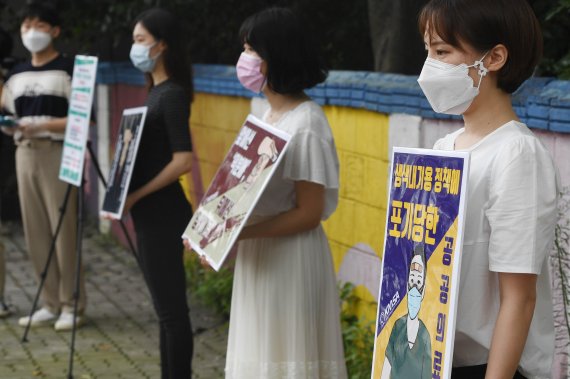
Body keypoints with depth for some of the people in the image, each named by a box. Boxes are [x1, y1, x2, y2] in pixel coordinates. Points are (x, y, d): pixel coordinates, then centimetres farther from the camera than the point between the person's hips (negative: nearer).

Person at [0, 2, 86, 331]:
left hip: (58, 154, -6)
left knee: (64, 230, -7)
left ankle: (72, 305, 2)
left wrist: (41, 125, -18)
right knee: (35, 232, 5)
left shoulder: (68, 70, -2)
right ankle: (51, 303, 13)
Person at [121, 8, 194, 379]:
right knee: (166, 306, 15)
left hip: (162, 213, -10)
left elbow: (183, 160, -22)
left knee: (172, 307, -2)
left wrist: (135, 195, -18)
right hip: (151, 213, 10)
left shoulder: (172, 94, -15)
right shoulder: (157, 91, 13)